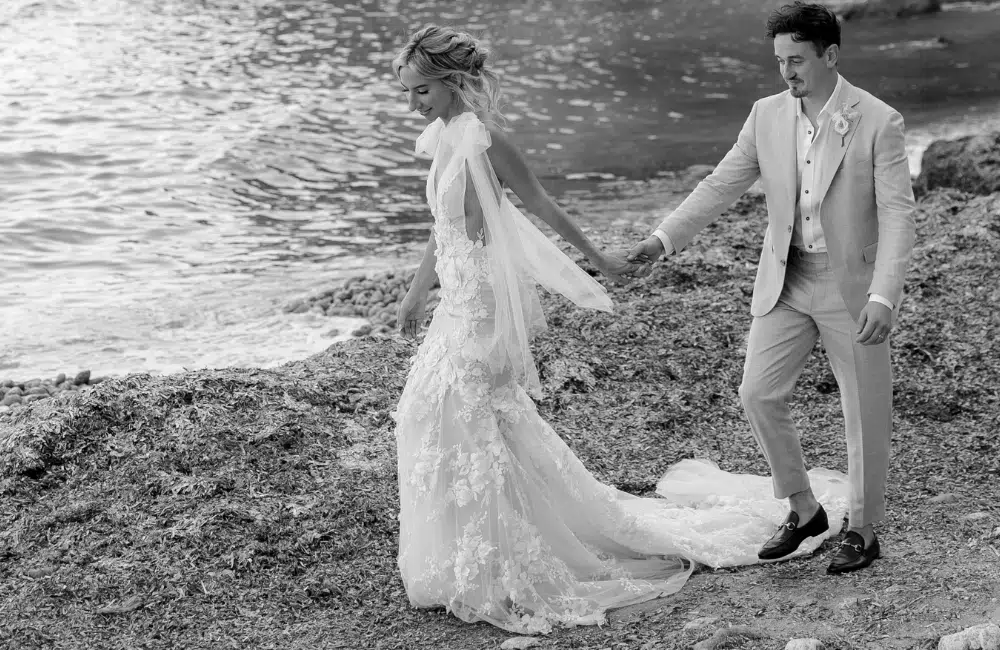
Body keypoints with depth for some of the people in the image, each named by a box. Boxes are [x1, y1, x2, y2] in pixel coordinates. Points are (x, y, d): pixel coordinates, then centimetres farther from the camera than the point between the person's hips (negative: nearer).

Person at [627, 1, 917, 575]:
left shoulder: (879, 123, -13)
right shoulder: (767, 117, 0)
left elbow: (897, 215, -17)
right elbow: (720, 187, 1)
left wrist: (883, 298, -28)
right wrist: (662, 239, -13)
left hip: (853, 284, -4)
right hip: (786, 281, 4)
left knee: (866, 411, 6)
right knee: (759, 393, 0)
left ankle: (864, 530, 24)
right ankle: (803, 510, 20)